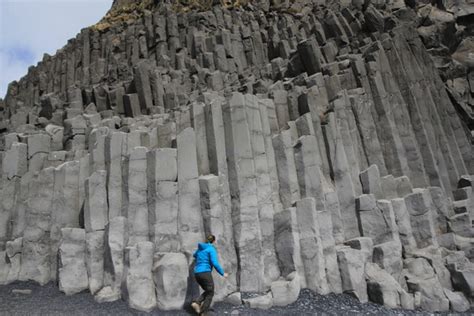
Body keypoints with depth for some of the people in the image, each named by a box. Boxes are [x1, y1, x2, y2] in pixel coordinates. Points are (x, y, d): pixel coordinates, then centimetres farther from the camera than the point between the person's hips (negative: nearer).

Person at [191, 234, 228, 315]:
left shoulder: (200, 248, 16)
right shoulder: (212, 249, -7)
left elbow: (195, 255, 38)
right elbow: (215, 263, -16)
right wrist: (222, 273, -5)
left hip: (197, 273, 7)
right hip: (205, 273, -7)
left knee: (207, 292, 22)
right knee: (210, 294, 8)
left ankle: (196, 303, 0)